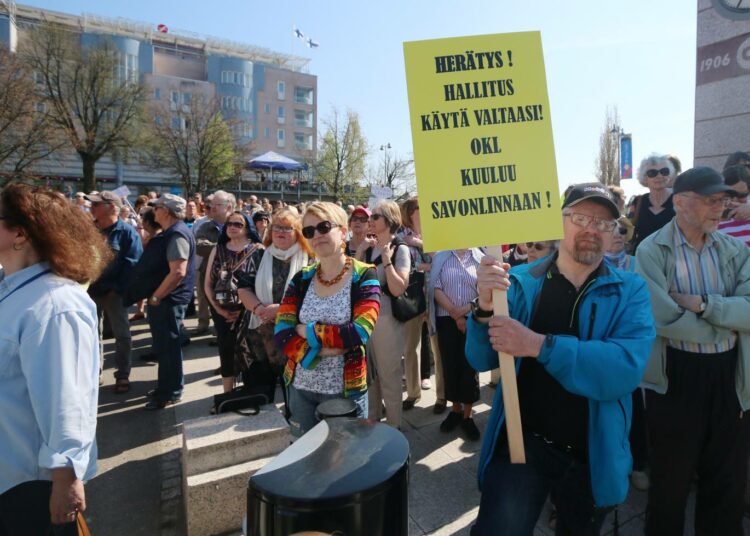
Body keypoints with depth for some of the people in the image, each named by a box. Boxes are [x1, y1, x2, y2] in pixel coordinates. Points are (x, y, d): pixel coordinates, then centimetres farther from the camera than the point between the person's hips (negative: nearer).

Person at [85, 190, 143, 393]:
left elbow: (133, 263, -13)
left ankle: (122, 375, 14)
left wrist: (118, 288, -16)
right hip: (91, 290, 6)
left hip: (114, 292, -5)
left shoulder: (126, 231, -8)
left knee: (122, 335, 4)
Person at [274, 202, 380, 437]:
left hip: (346, 390, -3)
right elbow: (281, 335, -7)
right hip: (301, 388, 4)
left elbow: (360, 332, -23)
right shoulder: (301, 279, 1)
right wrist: (325, 349, -20)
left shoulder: (363, 276, -10)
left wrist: (308, 331, -14)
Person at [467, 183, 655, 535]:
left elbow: (627, 368, -23)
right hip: (521, 441, -1)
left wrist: (539, 345, -32)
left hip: (594, 453, 2)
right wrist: (485, 307, -29)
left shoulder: (630, 291, -7)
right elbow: (481, 360, -10)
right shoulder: (520, 282, -6)